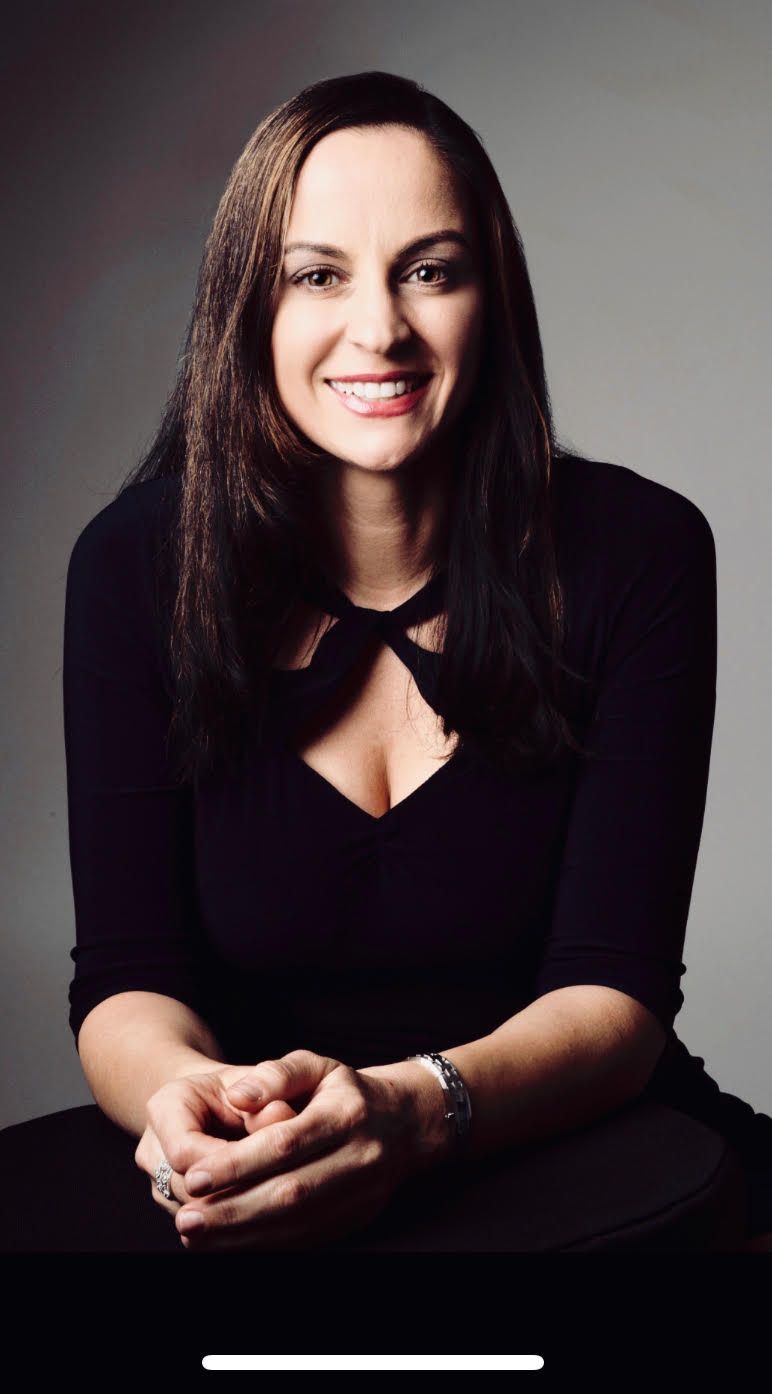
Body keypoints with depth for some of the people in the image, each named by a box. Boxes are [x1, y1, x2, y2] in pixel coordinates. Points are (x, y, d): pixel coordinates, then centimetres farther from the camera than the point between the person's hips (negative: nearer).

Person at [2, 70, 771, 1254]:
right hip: (243, 1194, 1)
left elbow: (614, 989, -12)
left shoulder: (636, 553, -8)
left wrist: (412, 1110, -33)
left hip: (582, 1166, 0)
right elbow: (126, 978, -8)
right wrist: (184, 1092, -32)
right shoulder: (137, 564, -6)